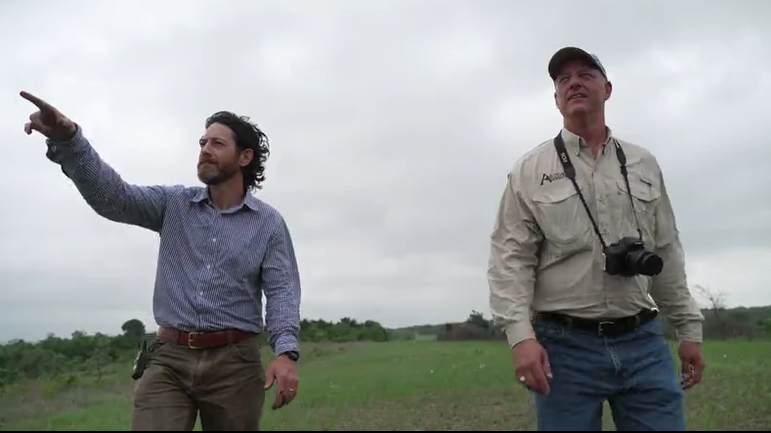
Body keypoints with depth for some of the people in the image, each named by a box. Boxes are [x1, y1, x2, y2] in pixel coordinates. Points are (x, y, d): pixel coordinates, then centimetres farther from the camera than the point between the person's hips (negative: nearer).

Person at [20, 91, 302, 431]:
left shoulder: (269, 223, 2)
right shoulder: (175, 204, 8)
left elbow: (282, 291, -4)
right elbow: (112, 195, -5)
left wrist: (285, 353, -21)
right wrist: (67, 139, -22)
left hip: (234, 363, -1)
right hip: (168, 358, 1)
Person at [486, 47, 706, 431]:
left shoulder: (644, 165, 14)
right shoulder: (530, 171, 3)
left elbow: (667, 254, 16)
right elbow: (510, 258, -5)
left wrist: (689, 328, 14)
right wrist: (520, 335, -17)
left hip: (643, 343, 3)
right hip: (565, 346, -3)